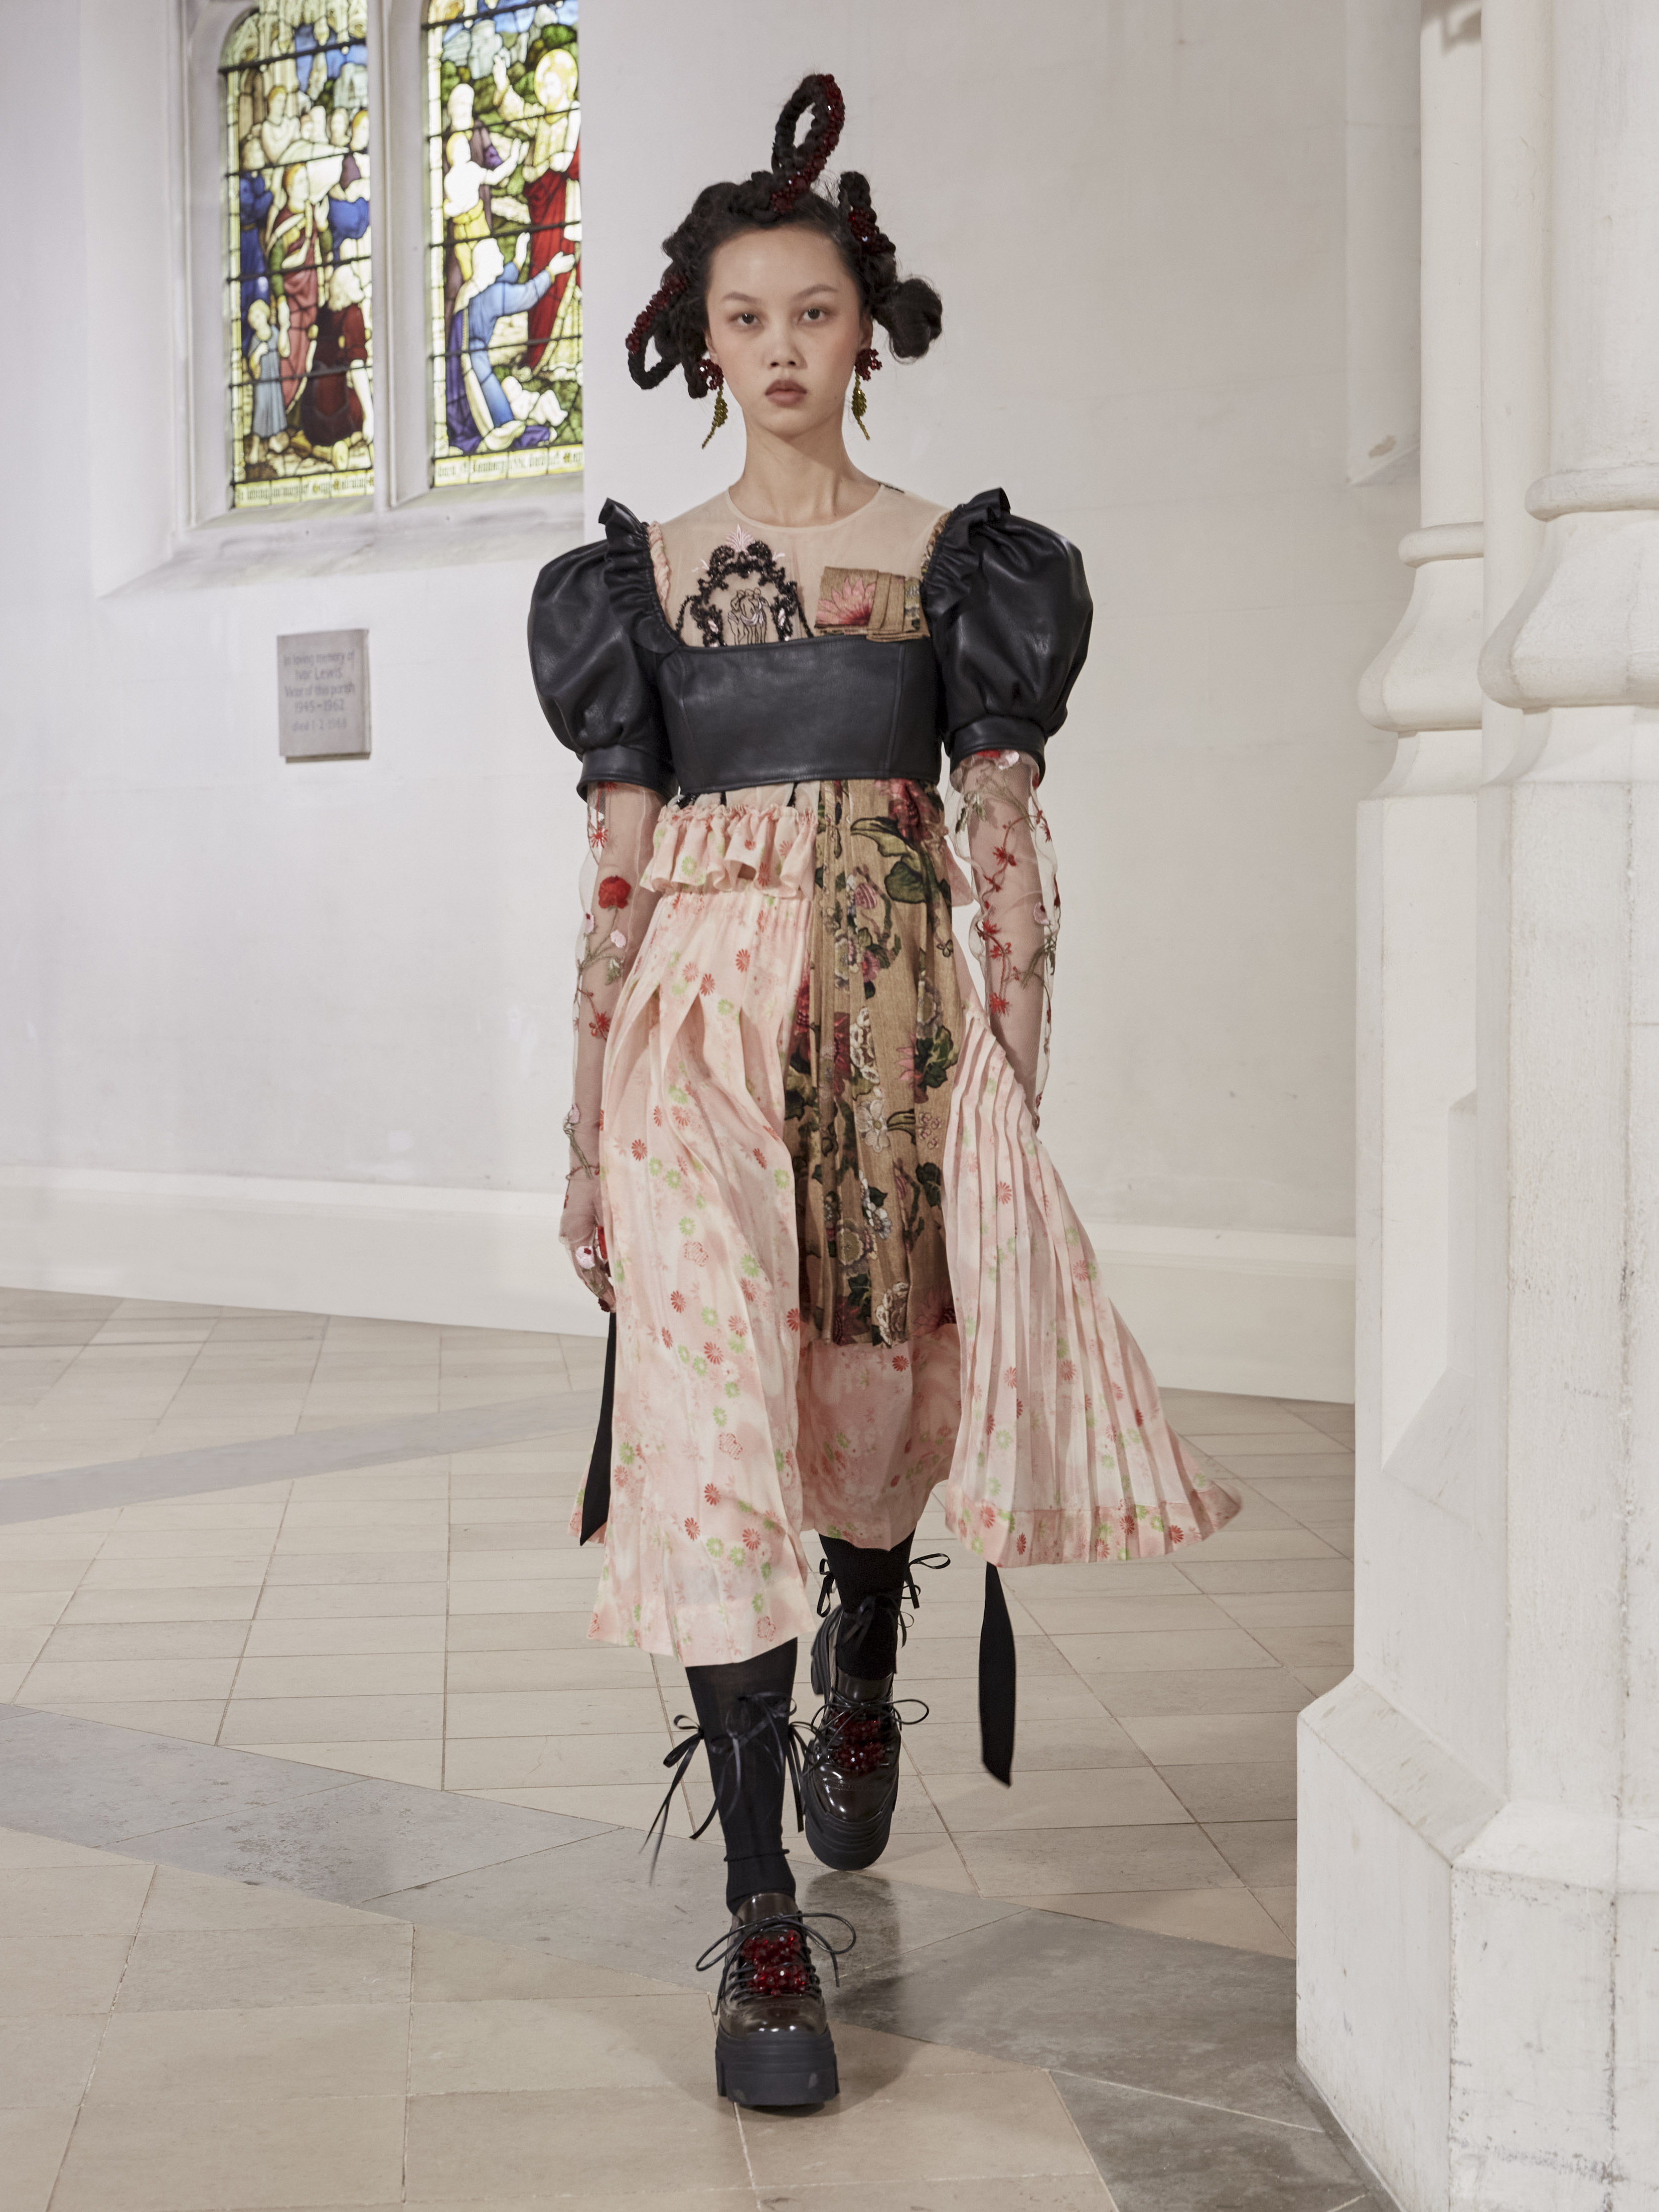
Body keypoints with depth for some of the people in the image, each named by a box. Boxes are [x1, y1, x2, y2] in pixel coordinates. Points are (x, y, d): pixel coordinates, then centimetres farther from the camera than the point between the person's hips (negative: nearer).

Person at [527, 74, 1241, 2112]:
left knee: (886, 1401, 11)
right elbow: (615, 865, 7)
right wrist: (585, 1126, 4)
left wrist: (1016, 1089, -2)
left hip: (898, 1012, 1)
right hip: (701, 1016, 0)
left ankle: (858, 1676, 46)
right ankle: (762, 1912, -9)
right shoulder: (646, 570, 8)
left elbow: (1006, 839, 4)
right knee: (716, 1415, -12)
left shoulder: (951, 557, 6)